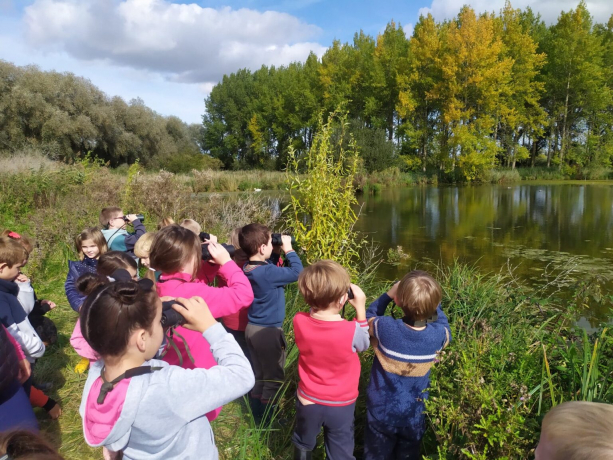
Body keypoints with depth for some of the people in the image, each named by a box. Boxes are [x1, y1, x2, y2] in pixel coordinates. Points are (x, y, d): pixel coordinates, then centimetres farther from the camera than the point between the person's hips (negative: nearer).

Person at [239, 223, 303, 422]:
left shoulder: (248, 268, -1)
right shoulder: (268, 272, -27)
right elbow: (297, 271, -21)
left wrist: (276, 253, 1)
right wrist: (287, 249, -12)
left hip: (253, 328, 9)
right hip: (268, 331, -9)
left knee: (259, 376, 22)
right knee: (274, 378, 10)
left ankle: (257, 417, 35)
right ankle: (266, 419, 21)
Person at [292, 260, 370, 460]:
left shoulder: (299, 321, -22)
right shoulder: (351, 331, -30)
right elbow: (364, 343, -6)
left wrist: (317, 304, -9)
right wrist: (360, 309, -8)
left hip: (308, 401, 3)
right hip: (340, 405, -2)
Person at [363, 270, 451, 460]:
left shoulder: (385, 328, -29)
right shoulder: (438, 335, -23)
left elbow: (369, 316, -6)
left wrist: (388, 295, -5)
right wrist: (431, 301, -4)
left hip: (381, 411, -1)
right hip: (415, 413, 2)